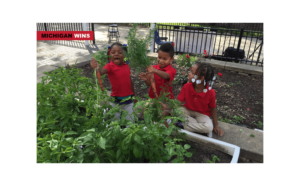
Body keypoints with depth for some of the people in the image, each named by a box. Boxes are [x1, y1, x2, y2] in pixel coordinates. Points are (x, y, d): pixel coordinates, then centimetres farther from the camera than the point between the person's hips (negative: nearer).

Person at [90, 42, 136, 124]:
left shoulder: (126, 66, 0)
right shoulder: (110, 66, -14)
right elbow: (101, 72, -36)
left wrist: (134, 95, 18)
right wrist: (97, 69, -59)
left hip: (128, 100, 3)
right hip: (116, 101, -3)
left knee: (130, 122, 17)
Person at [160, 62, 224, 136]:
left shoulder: (210, 92, -23)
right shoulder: (187, 86, -17)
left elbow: (213, 108, -9)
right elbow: (179, 102, -17)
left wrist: (216, 125, -2)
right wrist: (167, 106, -37)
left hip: (202, 114, -2)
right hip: (188, 110, 2)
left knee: (209, 127, -32)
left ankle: (184, 124, -17)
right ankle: (198, 124, -15)